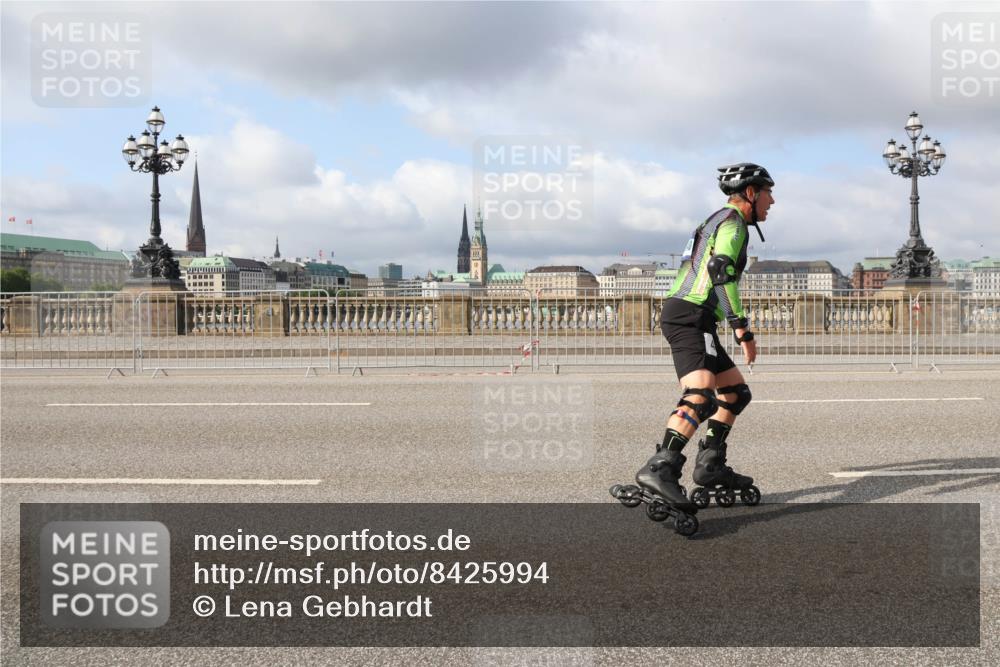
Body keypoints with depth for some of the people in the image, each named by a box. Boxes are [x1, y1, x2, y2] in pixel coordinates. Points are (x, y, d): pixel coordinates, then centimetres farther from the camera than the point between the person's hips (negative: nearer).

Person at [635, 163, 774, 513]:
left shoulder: (717, 221, 29)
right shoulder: (733, 220, -3)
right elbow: (721, 271, -18)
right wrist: (742, 329, -20)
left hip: (682, 316, 11)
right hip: (690, 317, -10)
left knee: (737, 392, 16)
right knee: (701, 396, -28)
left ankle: (710, 465, 14)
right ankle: (659, 468, -41)